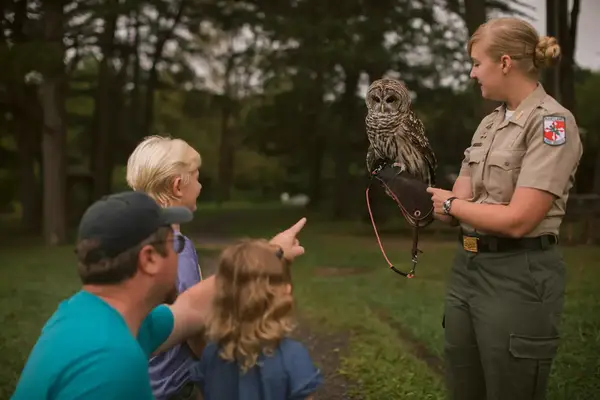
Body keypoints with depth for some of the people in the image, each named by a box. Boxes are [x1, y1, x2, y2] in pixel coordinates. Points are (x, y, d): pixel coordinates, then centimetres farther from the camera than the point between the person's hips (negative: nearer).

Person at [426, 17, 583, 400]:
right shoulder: (489, 123, 12)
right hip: (467, 267, 8)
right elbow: (456, 203, 8)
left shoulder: (551, 121, -13)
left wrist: (451, 204, -8)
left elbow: (517, 220, -21)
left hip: (518, 276, -8)